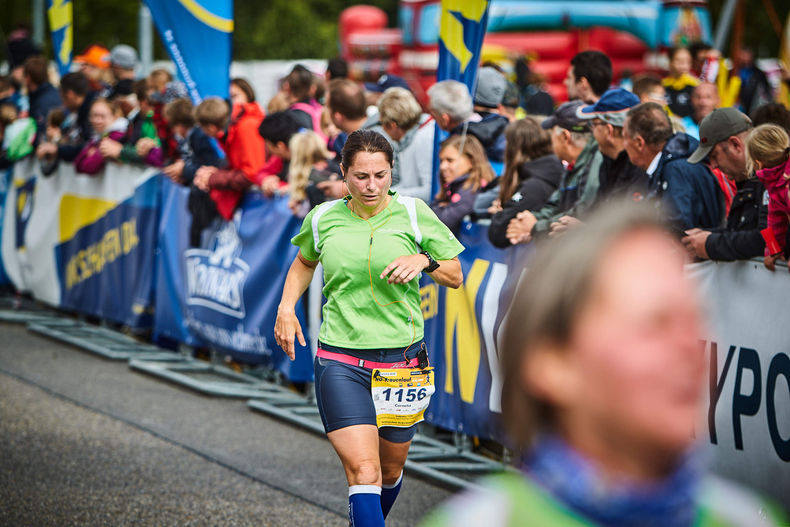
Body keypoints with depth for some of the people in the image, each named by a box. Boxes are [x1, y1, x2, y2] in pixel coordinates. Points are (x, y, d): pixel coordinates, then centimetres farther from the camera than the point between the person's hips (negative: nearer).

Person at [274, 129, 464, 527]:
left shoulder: (413, 213, -2)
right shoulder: (323, 219, 1)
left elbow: (455, 276, 5)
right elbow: (304, 263, 23)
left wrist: (424, 261, -14)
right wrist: (286, 307, 9)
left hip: (401, 358, 1)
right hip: (340, 362, -1)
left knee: (390, 471, 15)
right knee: (363, 471, -18)